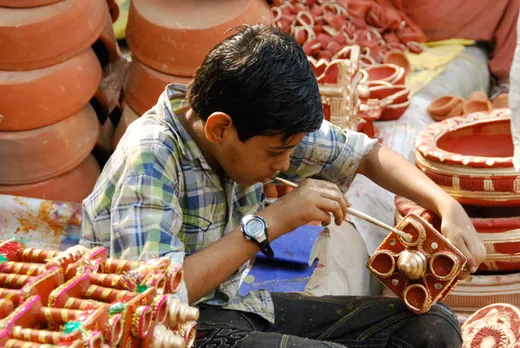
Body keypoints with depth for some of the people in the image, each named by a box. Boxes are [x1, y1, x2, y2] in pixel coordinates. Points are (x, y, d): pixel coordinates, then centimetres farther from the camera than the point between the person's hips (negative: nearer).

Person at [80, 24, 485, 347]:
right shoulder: (150, 158, -25)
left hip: (238, 307, 8)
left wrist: (448, 206, -6)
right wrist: (269, 223, -30)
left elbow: (364, 153, 9)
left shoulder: (260, 126, -4)